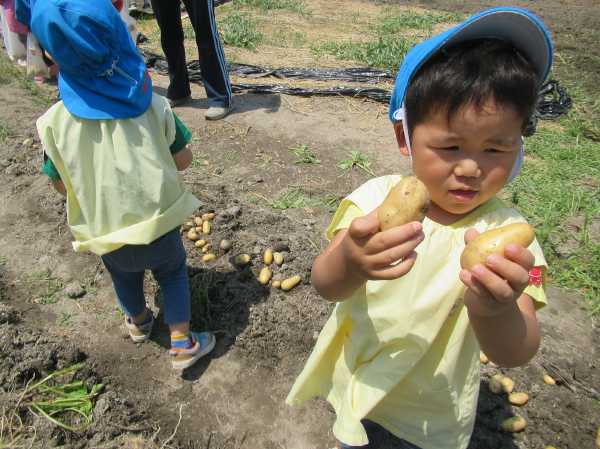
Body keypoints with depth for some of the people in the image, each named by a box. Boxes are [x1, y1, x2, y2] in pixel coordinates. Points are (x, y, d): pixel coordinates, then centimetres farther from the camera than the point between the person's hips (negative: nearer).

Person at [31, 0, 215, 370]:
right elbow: (183, 160, -7)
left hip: (105, 233, 2)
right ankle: (183, 343, 26)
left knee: (125, 276, 30)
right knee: (173, 273, 26)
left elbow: (62, 184, -4)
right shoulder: (153, 106, -16)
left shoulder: (54, 123, -15)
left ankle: (139, 322, 57)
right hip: (159, 223, -1)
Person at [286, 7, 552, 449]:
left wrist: (497, 310, -54)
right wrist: (349, 263, -53)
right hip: (358, 383, 2)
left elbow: (515, 354, -30)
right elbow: (326, 285, -29)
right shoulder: (377, 197, -20)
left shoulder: (507, 232, -23)